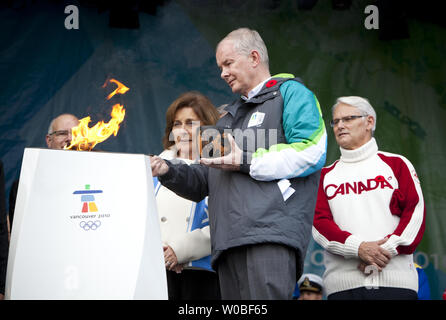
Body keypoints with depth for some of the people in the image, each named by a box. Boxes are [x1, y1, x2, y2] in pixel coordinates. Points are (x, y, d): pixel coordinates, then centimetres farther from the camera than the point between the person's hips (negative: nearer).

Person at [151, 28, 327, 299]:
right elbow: (204, 182, 32)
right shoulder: (229, 118, 34)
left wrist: (247, 163, -8)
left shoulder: (290, 93, 9)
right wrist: (169, 172, 12)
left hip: (272, 235, -7)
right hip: (230, 239, 8)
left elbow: (310, 152, -9)